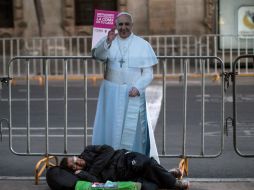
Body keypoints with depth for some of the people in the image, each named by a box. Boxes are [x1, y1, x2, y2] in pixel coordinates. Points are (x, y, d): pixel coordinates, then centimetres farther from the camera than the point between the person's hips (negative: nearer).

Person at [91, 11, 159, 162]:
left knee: (132, 129, -1)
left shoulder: (143, 45, 1)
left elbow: (148, 73, 1)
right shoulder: (108, 41, 4)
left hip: (133, 94, -1)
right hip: (111, 93, 1)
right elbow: (98, 55, -18)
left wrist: (137, 87, -16)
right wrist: (108, 42, -36)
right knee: (110, 127, 2)